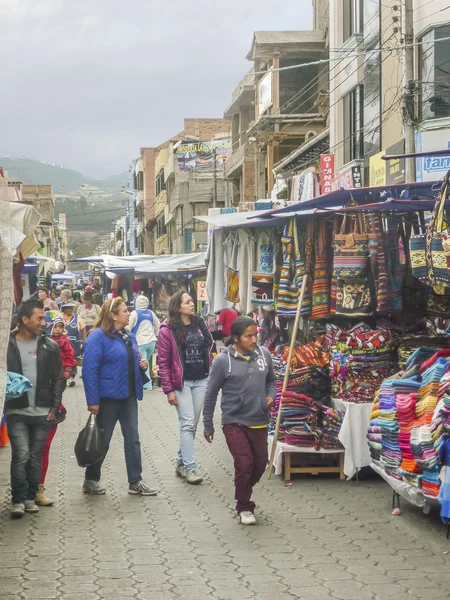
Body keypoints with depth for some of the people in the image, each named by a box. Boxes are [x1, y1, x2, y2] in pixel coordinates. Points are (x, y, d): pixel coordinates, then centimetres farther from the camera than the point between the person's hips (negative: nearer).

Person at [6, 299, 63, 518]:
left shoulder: (49, 347, 4)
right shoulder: (7, 345, -4)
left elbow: (57, 379, 6)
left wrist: (54, 408, 0)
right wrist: (6, 398, -9)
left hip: (42, 413, 3)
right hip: (17, 412, -2)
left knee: (36, 458, 9)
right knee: (21, 456, -9)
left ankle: (30, 497, 20)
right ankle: (18, 500, 1)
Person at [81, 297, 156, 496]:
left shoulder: (129, 336, 11)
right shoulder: (98, 337, -14)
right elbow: (89, 370, -18)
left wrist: (142, 365, 1)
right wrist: (92, 401, -22)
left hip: (129, 396, 7)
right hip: (108, 397, -7)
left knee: (133, 439, 7)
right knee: (102, 441, 4)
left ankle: (135, 482, 13)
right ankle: (90, 481, 19)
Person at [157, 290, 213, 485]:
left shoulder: (199, 324, 9)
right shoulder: (168, 330, -8)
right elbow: (163, 362, -8)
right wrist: (168, 390, -12)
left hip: (201, 381, 5)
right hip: (181, 382, -5)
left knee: (192, 424, 8)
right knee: (188, 424, -10)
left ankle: (181, 463, 19)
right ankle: (190, 468, -8)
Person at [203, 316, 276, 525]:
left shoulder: (264, 354, -2)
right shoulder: (223, 360, -13)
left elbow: (271, 380, 16)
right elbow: (211, 394, -4)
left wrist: (270, 396, -5)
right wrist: (208, 425, 0)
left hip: (259, 421, 4)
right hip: (234, 422, -4)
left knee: (260, 463, 12)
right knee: (244, 463, -7)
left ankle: (243, 494, 40)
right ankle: (244, 507, 13)